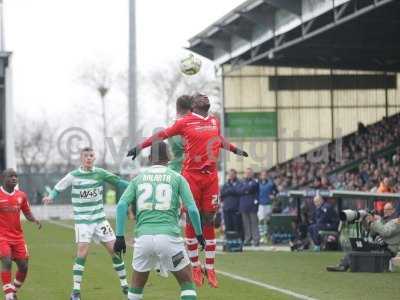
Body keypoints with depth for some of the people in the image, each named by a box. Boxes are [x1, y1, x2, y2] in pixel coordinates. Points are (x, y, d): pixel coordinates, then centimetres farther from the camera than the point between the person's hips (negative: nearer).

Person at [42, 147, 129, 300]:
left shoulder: (100, 173, 0)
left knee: (114, 249, 1)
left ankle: (124, 285, 16)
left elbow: (118, 182, 3)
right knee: (82, 252, -15)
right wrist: (51, 196, -17)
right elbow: (58, 188, 2)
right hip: (82, 220, -3)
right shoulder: (73, 176, -5)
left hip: (100, 218, 3)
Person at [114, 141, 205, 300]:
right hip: (169, 237, -2)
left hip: (143, 237, 2)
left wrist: (120, 236, 2)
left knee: (137, 285, 20)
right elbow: (192, 209, 1)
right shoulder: (177, 178, 7)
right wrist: (199, 234, 14)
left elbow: (122, 205, 1)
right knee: (187, 282, 11)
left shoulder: (138, 178, 13)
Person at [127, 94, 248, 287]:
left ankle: (210, 268, 8)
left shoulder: (215, 121, 13)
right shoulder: (186, 122, -2)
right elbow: (163, 135, 5)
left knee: (209, 221, 5)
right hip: (192, 175, -4)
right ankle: (195, 267, 7)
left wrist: (235, 150, 45)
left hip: (211, 176, 4)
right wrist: (141, 146, 4)